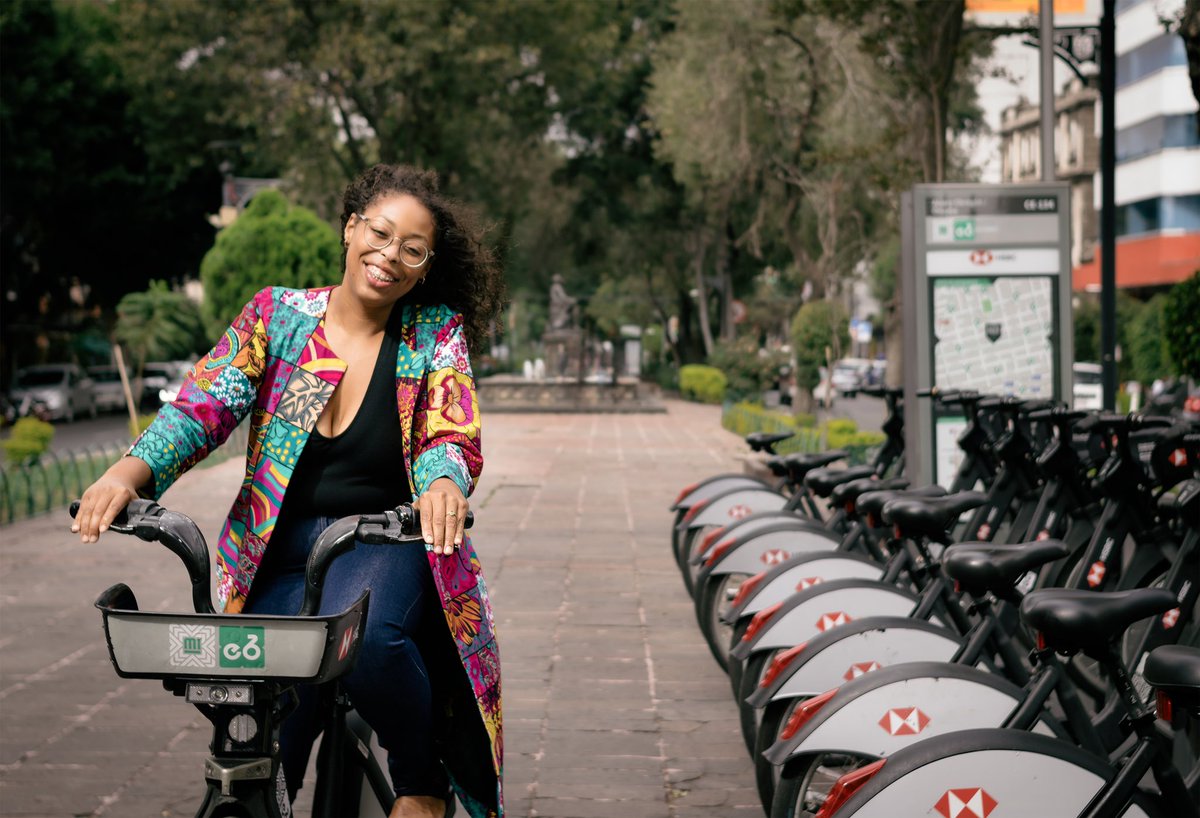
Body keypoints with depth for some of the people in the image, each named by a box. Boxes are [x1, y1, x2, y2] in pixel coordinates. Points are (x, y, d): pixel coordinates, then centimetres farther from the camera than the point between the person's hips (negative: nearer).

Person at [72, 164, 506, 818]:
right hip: (281, 556, 2)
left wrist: (443, 481, -34)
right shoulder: (276, 315, 3)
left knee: (365, 637, -35)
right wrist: (130, 471, -26)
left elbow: (453, 435, -8)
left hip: (385, 548, -1)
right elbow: (204, 403, -6)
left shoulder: (436, 333, 3)